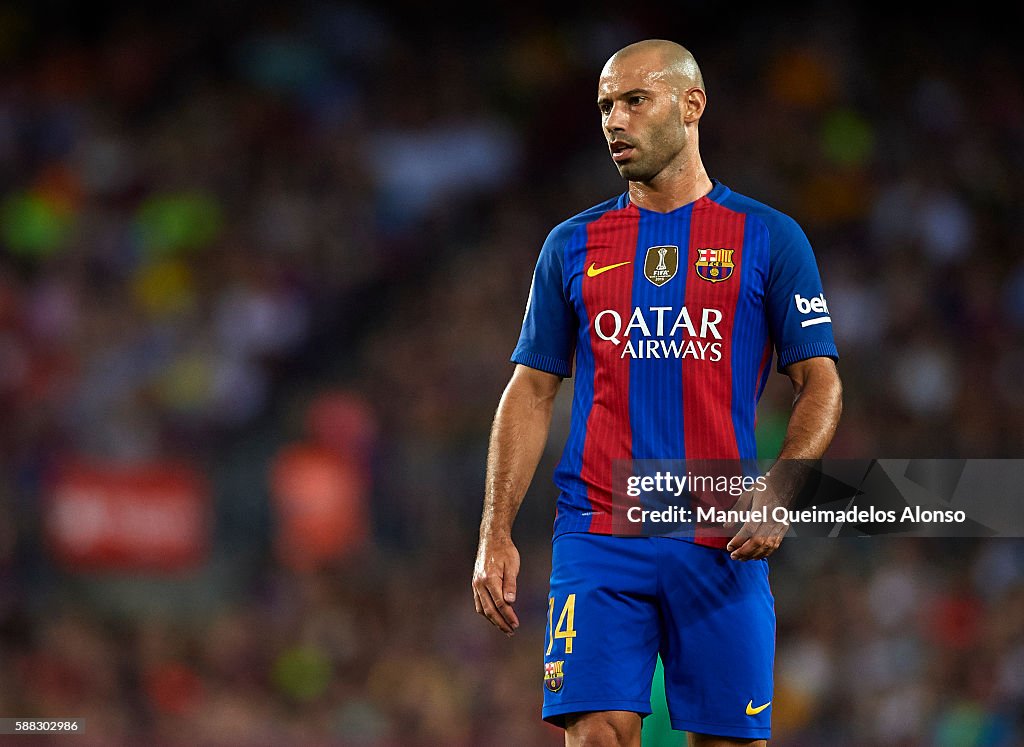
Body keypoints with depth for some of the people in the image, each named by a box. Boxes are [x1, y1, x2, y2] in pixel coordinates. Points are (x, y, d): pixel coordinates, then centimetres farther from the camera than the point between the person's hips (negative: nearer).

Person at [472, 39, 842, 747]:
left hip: (722, 544, -1)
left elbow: (820, 383, 4)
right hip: (598, 539, 1)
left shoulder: (768, 237, 5)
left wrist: (778, 492, -14)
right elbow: (532, 393, 13)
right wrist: (496, 534, 3)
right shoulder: (573, 245, 11)